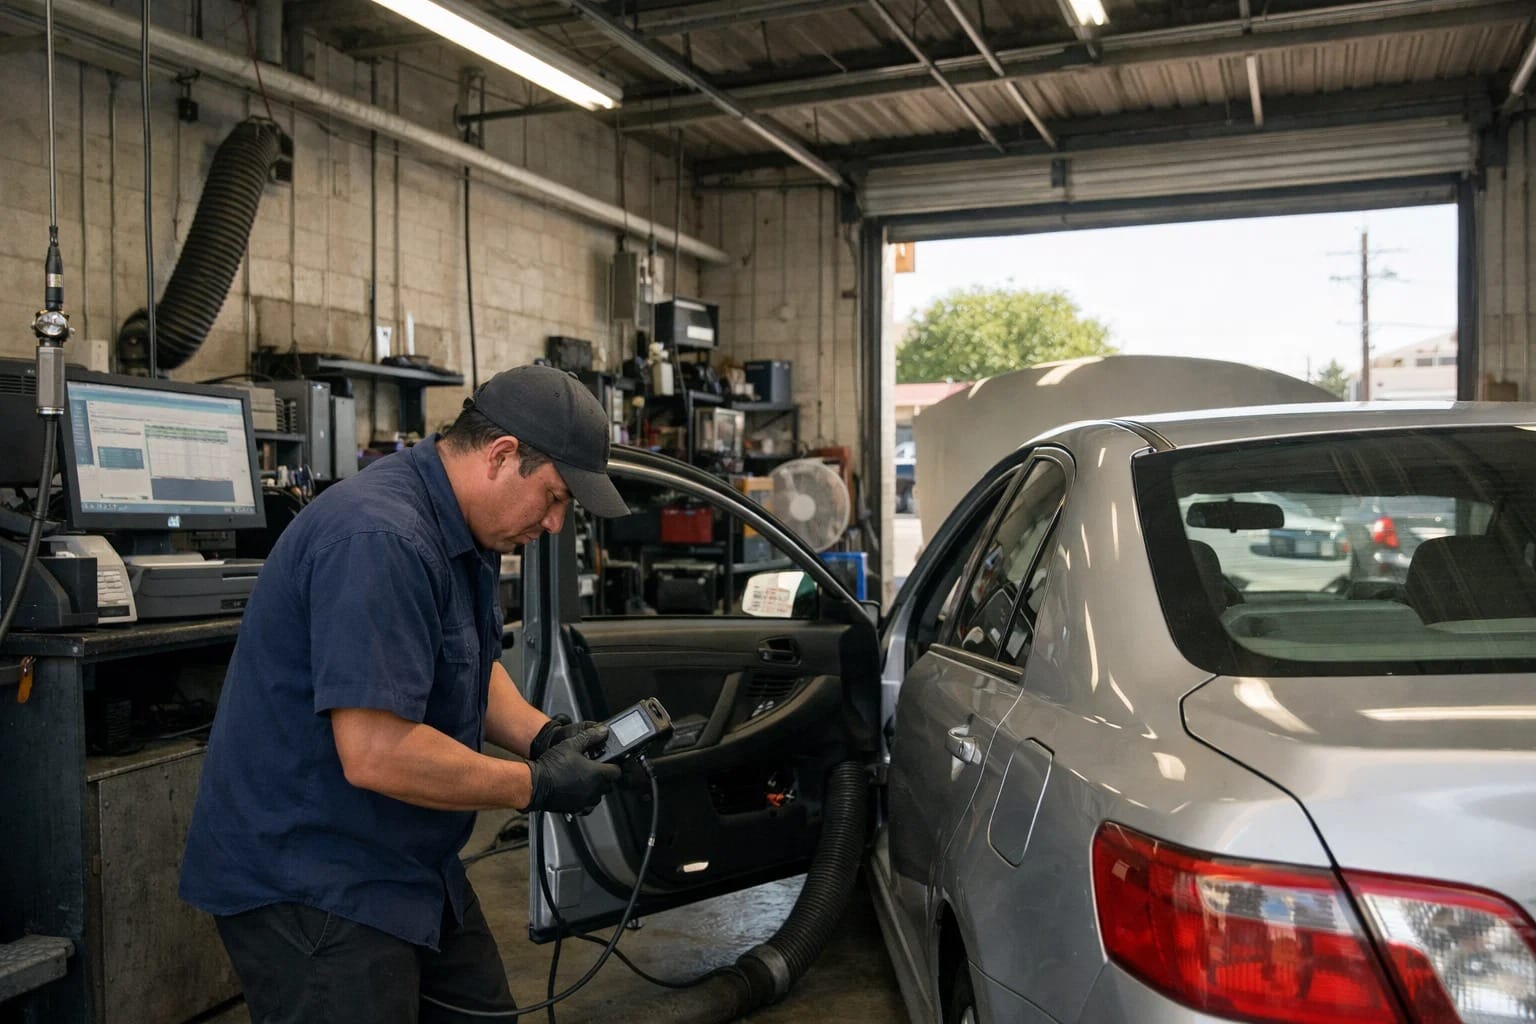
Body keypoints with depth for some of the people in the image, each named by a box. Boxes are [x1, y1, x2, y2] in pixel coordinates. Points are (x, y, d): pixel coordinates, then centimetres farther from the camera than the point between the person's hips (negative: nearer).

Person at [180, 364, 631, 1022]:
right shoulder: (381, 541, -28)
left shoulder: (463, 532, 5)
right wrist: (535, 786, -21)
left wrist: (546, 736, -2)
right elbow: (376, 753, -32)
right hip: (305, 885, -10)